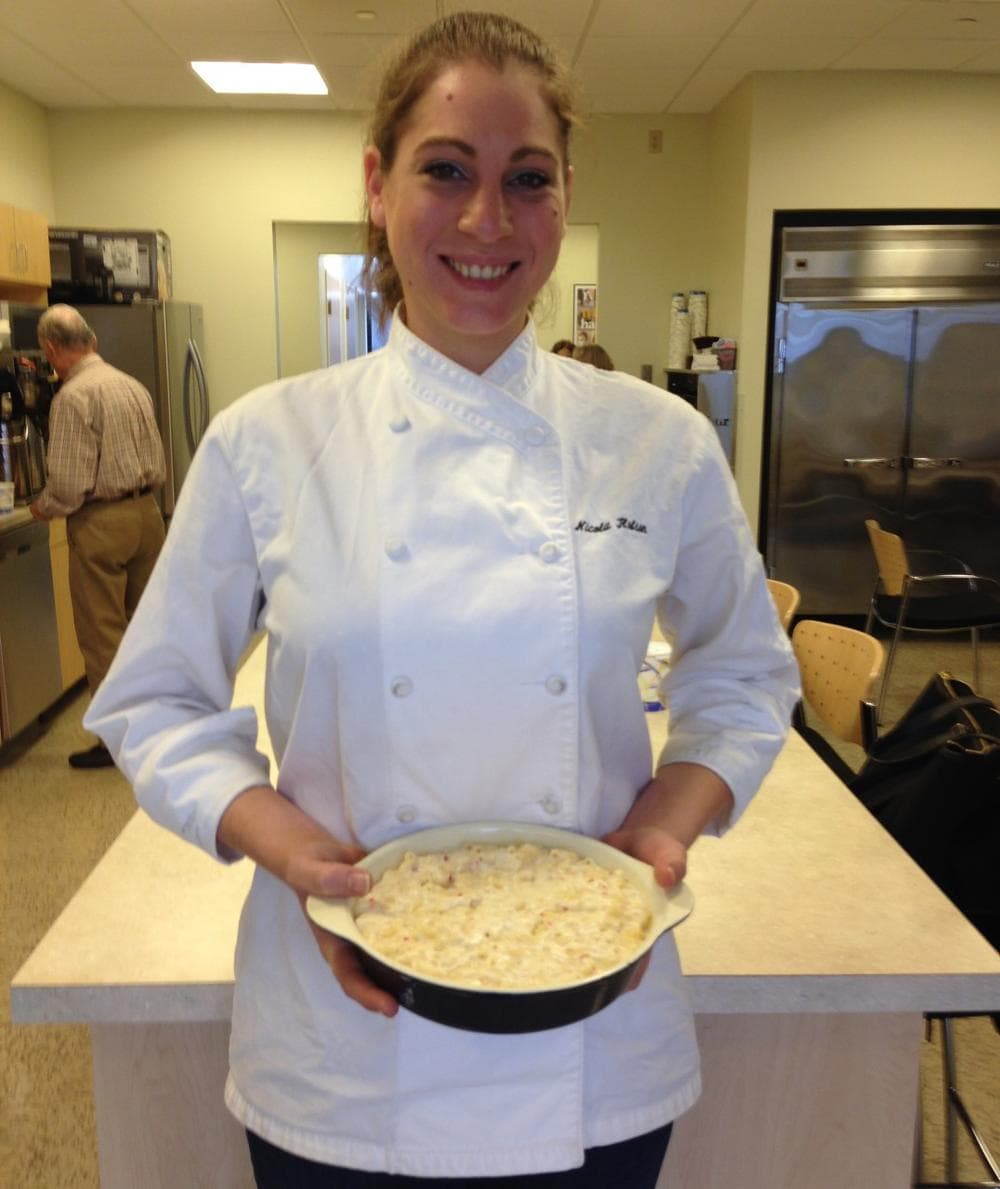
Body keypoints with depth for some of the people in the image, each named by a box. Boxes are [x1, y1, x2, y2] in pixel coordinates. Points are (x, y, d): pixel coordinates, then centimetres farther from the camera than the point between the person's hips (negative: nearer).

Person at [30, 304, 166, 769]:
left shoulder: (73, 396, -14)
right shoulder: (133, 386, 8)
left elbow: (70, 483, -17)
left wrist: (42, 508, 1)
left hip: (101, 522, -7)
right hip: (146, 511, 8)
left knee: (103, 635, 3)